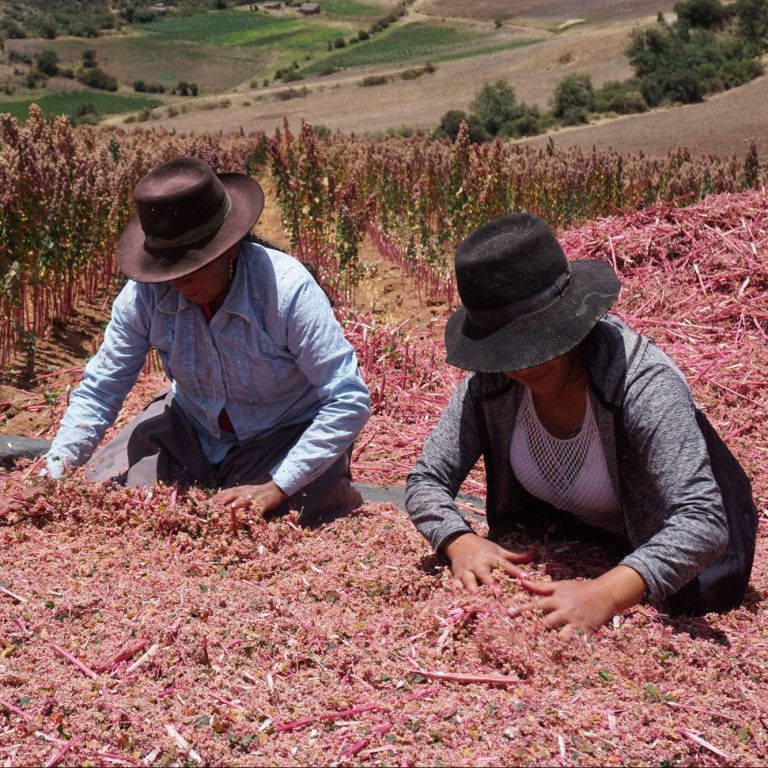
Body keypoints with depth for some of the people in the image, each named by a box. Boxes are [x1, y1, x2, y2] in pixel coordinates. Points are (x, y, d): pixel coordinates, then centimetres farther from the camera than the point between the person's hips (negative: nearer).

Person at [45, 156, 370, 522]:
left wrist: (276, 488, -33)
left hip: (285, 435, -4)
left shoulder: (288, 289, -30)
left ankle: (336, 492, 9)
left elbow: (350, 401, -29)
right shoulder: (147, 293, -18)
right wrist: (54, 474, -22)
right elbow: (98, 391, -8)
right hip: (189, 429, 4)